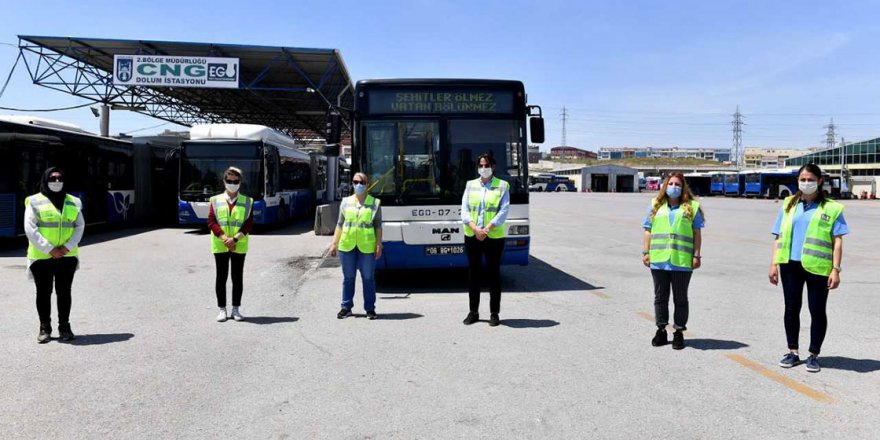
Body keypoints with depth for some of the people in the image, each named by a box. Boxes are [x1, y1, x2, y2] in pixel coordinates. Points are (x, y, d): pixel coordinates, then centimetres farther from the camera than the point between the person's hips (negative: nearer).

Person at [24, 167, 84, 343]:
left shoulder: (72, 202, 9)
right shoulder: (35, 202, -2)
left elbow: (80, 226, 5)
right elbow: (30, 229, -8)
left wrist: (68, 246, -10)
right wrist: (49, 249, -15)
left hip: (67, 256, 2)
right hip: (41, 257, -2)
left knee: (64, 292, 8)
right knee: (43, 293, 6)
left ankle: (64, 326, 18)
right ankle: (45, 328, 16)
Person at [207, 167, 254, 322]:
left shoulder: (247, 202, 3)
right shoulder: (216, 200, 4)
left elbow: (249, 224, -3)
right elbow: (211, 222, -3)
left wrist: (235, 239, -15)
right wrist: (224, 239, -15)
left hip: (239, 246, 0)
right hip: (220, 246, 0)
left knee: (238, 278, 5)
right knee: (221, 277, 5)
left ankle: (236, 309, 15)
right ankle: (222, 309, 13)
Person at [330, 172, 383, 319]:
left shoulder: (375, 203, 4)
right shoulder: (346, 202, 10)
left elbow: (378, 226, 3)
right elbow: (340, 224, 12)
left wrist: (379, 244, -5)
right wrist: (334, 243, 6)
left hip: (367, 247, -2)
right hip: (346, 246, 2)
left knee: (368, 278, 3)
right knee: (348, 278, 9)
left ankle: (370, 309, 13)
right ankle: (346, 307, 19)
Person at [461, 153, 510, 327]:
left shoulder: (502, 186, 2)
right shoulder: (470, 185, 10)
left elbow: (504, 211, -7)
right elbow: (464, 210, 1)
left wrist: (487, 229, -18)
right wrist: (475, 228, -14)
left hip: (494, 237, -2)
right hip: (472, 236, 3)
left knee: (493, 274, 3)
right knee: (473, 274, 8)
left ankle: (494, 313, 12)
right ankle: (473, 312, 18)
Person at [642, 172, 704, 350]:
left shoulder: (692, 207, 3)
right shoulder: (655, 205, 10)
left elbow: (697, 233, 3)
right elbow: (648, 230, 10)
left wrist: (696, 255, -3)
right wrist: (646, 252, 4)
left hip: (682, 261, -2)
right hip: (658, 260, 2)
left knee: (680, 298, 7)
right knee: (660, 296, 11)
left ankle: (679, 332, 17)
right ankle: (661, 330, 23)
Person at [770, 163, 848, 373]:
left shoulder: (831, 208, 2)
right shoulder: (788, 205, 11)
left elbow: (837, 241, -1)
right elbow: (779, 237, 10)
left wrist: (836, 269, -8)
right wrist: (774, 263, 4)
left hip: (817, 267, -3)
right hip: (790, 265, 3)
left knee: (817, 311, 5)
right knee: (791, 309, 11)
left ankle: (814, 355, 18)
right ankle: (793, 352, 23)